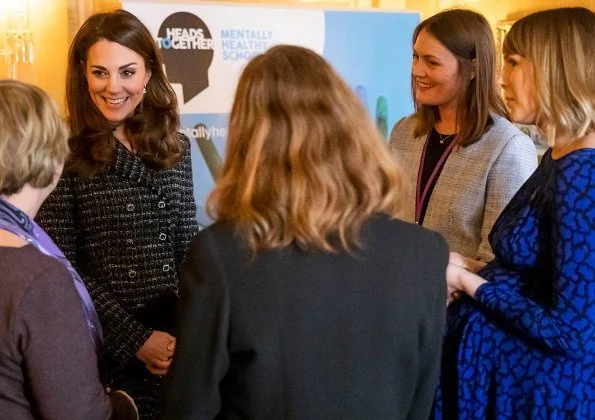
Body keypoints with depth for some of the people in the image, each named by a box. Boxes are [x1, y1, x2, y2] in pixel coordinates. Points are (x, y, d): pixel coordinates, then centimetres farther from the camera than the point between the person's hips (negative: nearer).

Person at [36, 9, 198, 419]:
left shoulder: (175, 147, 3)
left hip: (176, 342, 4)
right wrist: (136, 339, -14)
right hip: (107, 351, -4)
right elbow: (63, 268, -10)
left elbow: (187, 248, 7)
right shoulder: (65, 154, -9)